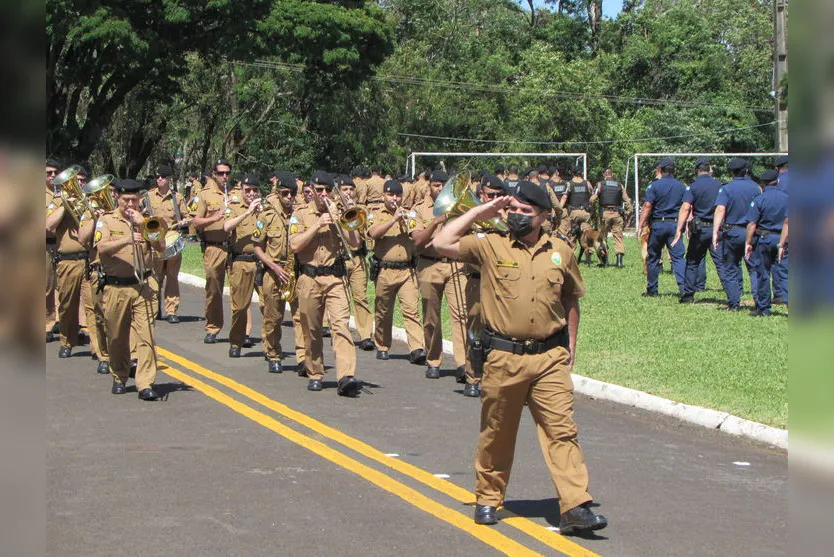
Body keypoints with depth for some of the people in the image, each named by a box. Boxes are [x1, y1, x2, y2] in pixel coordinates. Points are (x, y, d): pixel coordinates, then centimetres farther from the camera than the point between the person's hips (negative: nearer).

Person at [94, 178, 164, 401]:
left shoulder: (146, 220, 11)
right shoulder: (106, 220, 5)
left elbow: (161, 247, 0)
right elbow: (102, 248, -12)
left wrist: (143, 224, -8)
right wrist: (126, 240, -26)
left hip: (143, 285, 0)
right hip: (115, 288, 0)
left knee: (146, 334, -11)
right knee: (117, 338, 9)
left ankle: (145, 384, -12)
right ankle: (119, 378, 30)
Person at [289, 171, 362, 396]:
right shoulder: (301, 215, 6)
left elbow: (354, 243, 0)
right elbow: (294, 245, -8)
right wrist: (318, 224, -12)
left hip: (335, 278, 0)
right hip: (309, 279, 1)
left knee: (341, 324, -15)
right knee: (311, 331, 8)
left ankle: (346, 377, -26)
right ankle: (315, 375, 23)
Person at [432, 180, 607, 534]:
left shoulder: (560, 252, 8)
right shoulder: (489, 245, 1)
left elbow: (570, 299, 20)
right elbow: (442, 243, -9)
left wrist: (570, 346, 15)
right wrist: (481, 212, -3)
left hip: (550, 358, 1)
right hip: (503, 358, -1)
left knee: (562, 431, -7)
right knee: (496, 433, 10)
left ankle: (575, 508, -10)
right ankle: (488, 500, 26)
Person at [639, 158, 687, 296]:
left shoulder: (654, 185, -4)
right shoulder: (681, 187, 8)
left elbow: (647, 206, -10)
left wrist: (641, 225, -9)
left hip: (658, 224, -2)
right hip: (675, 225, 2)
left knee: (653, 257, 9)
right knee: (678, 257, -1)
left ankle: (652, 289, 16)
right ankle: (684, 288, -16)